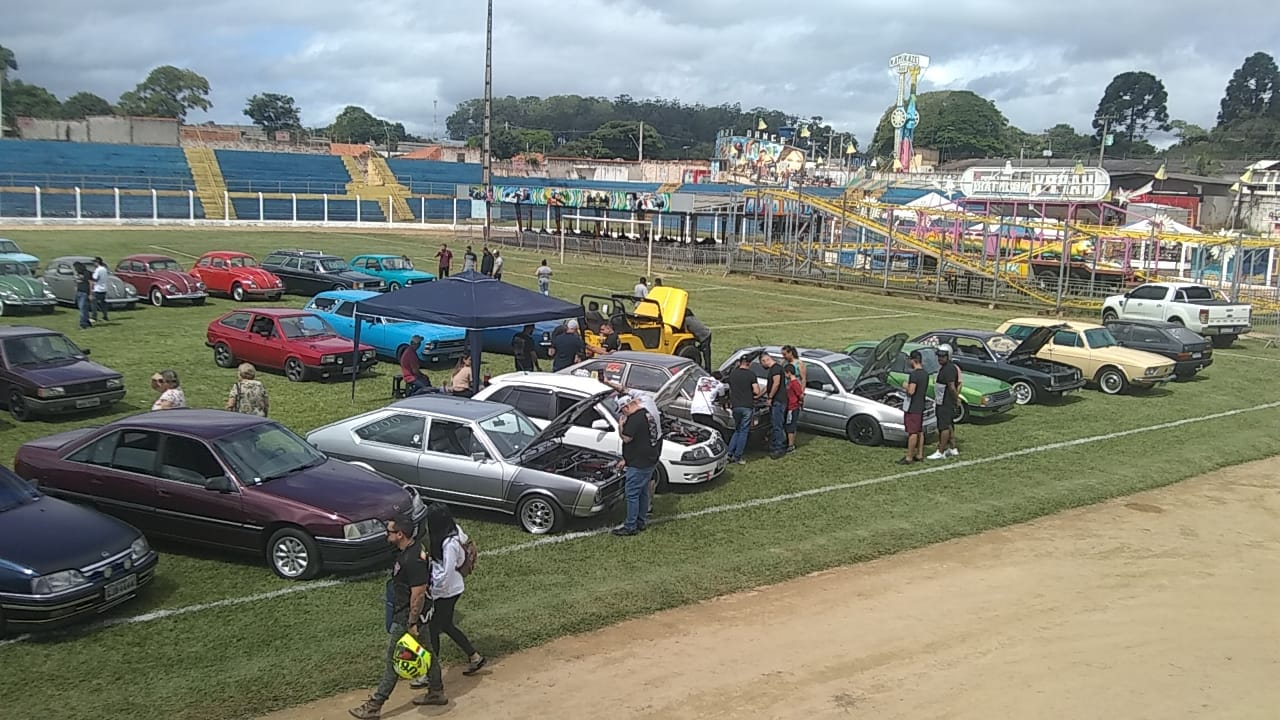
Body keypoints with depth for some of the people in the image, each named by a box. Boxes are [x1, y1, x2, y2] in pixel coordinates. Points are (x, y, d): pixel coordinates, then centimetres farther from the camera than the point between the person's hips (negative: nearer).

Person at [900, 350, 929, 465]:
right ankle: (919, 455, 21)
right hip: (921, 406, 9)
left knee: (912, 433, -7)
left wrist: (906, 387, -7)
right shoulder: (925, 373, 9)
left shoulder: (914, 374, -20)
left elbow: (911, 391, -26)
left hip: (912, 408, -9)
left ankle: (909, 458, -4)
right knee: (920, 431, 14)